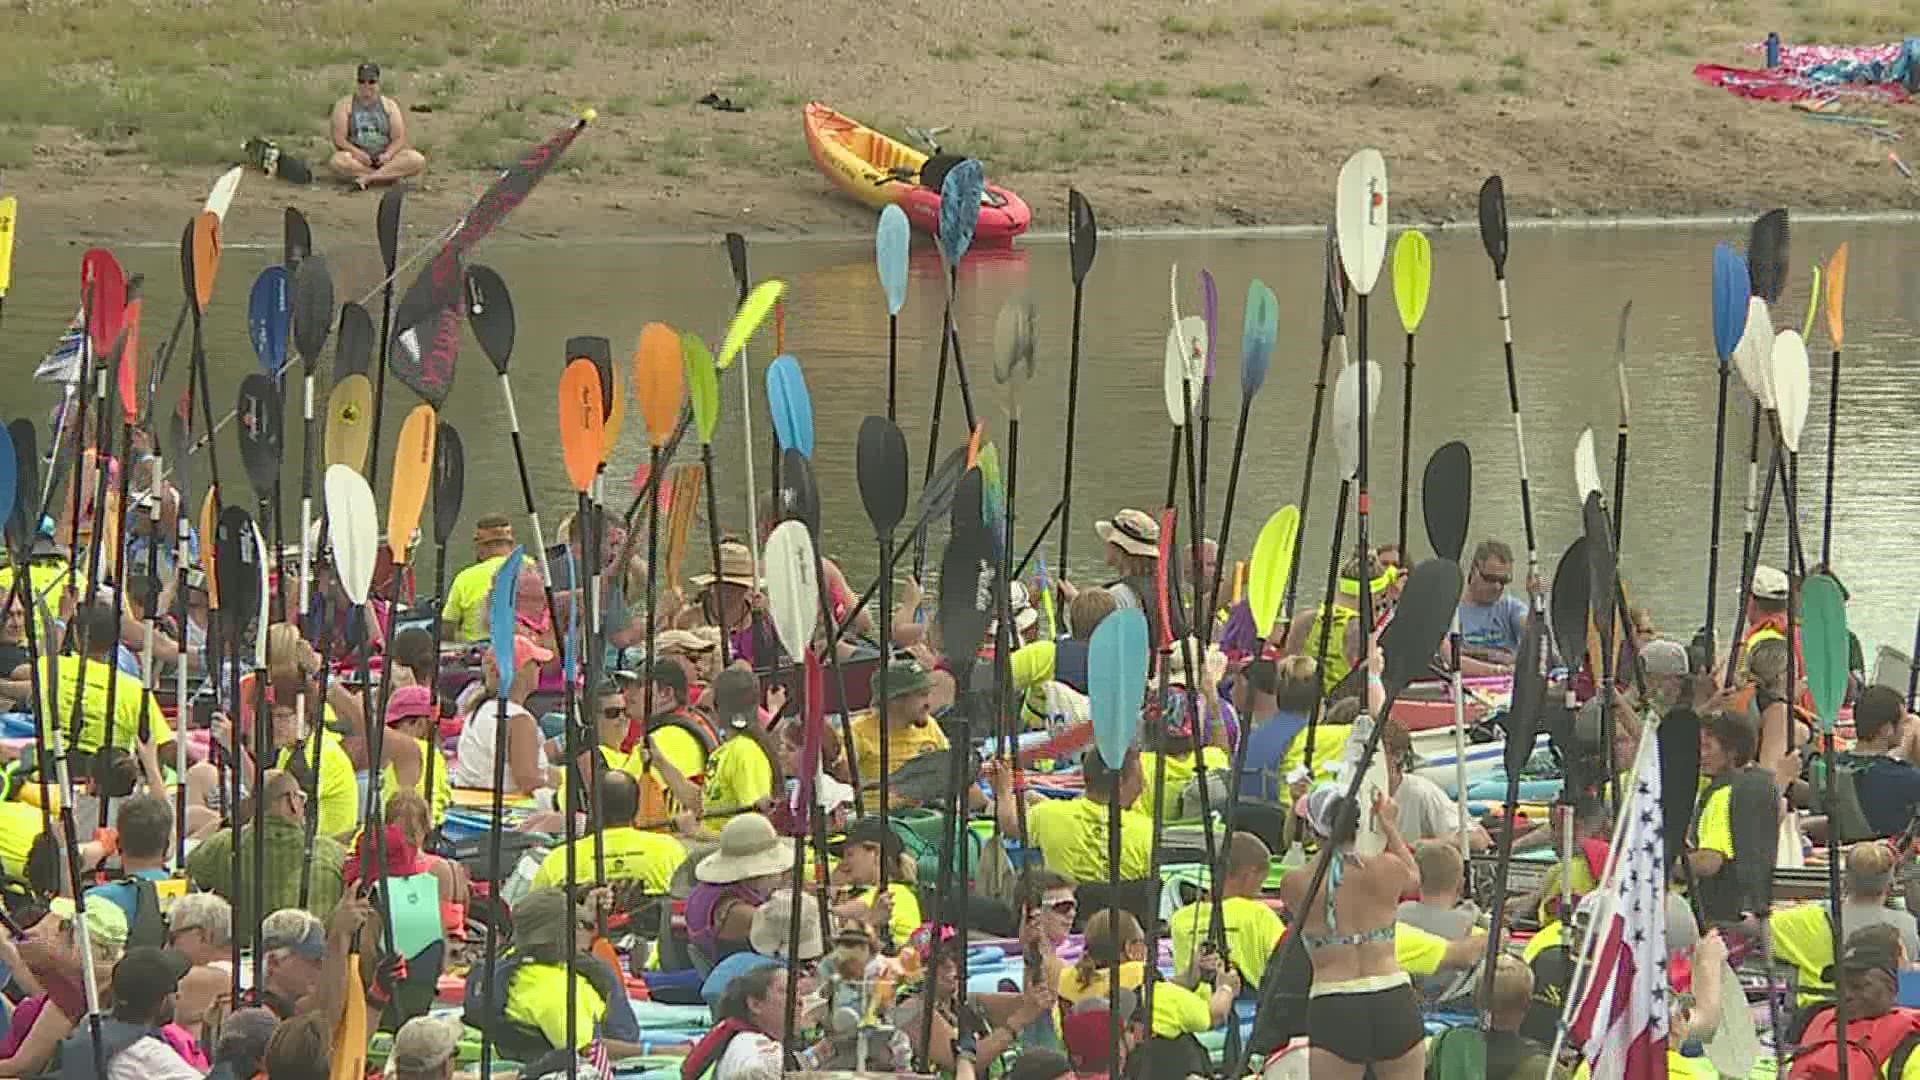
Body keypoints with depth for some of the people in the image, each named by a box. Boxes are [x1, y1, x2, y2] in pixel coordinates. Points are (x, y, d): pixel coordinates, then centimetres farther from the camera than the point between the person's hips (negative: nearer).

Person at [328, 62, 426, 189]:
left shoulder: (389, 105, 11)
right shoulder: (345, 105, 5)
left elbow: (399, 138, 3)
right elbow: (339, 139, -4)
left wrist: (387, 155, -18)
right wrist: (357, 153, -21)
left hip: (383, 160, 2)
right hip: (358, 160, -2)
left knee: (418, 160, -26)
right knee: (338, 161, -36)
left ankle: (367, 178, -34)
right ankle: (391, 175, -33)